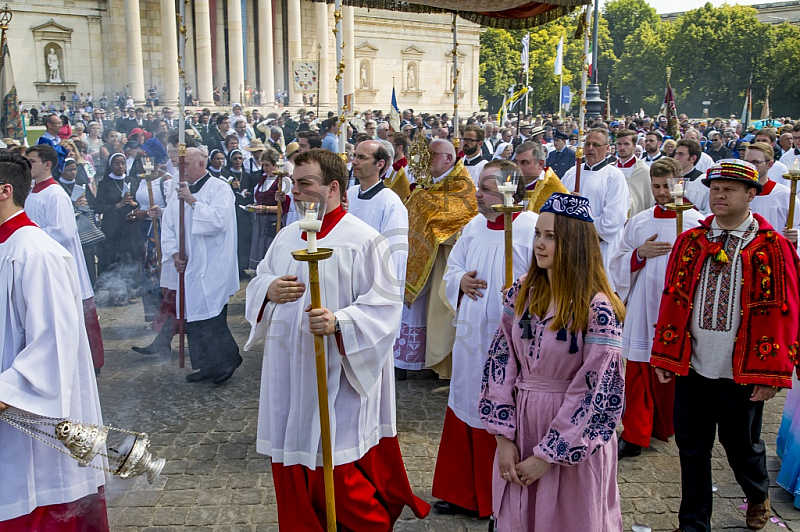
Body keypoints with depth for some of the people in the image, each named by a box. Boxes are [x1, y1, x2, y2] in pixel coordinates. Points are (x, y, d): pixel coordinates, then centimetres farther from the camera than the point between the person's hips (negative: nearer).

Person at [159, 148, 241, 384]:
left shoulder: (220, 188, -6)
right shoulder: (179, 192, 14)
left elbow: (219, 220, -21)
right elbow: (168, 227, 12)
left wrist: (193, 201, -19)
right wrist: (174, 254, -2)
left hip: (212, 270, -7)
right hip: (187, 267, 7)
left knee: (212, 319, -7)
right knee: (193, 320, 10)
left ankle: (227, 360, 11)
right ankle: (206, 366, 21)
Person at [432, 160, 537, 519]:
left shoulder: (532, 227, -13)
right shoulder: (474, 226, 8)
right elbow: (452, 267, 18)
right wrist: (460, 280, -2)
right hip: (471, 339, 7)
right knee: (466, 414, 15)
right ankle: (465, 493, 32)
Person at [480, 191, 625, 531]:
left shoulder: (597, 309, -16)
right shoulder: (521, 293, 0)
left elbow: (596, 392, -16)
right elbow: (500, 362, 0)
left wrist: (547, 455, -13)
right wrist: (504, 438, -6)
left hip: (573, 435, -4)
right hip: (520, 429, 5)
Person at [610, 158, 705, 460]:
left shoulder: (695, 222, -2)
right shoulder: (638, 223, 8)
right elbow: (619, 266, 9)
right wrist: (640, 253, -7)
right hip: (641, 308, 2)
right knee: (637, 375, 3)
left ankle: (664, 427, 29)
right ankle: (634, 436, 11)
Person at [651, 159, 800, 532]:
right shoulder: (690, 242, 4)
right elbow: (673, 301, 4)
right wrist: (665, 356, 1)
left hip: (742, 374, -2)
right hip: (691, 366, 3)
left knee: (742, 445, 14)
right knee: (692, 447, 10)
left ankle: (758, 497, 46)